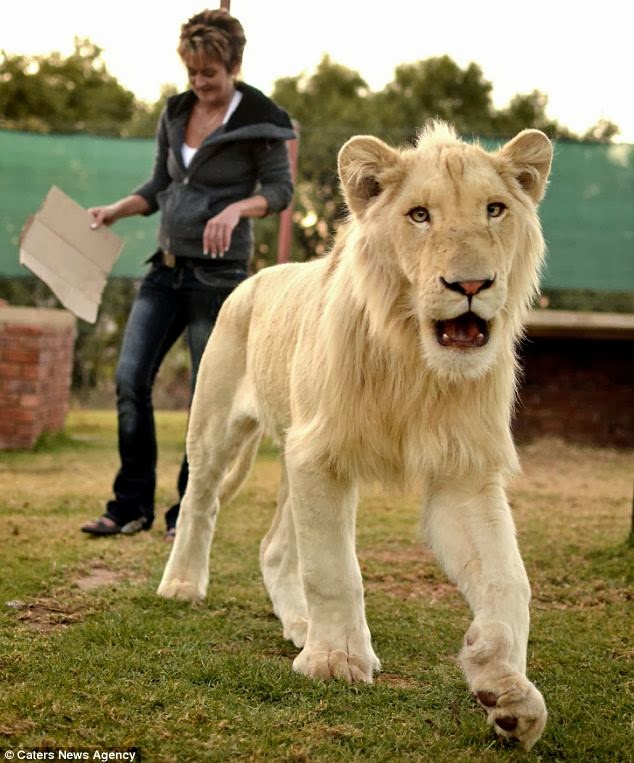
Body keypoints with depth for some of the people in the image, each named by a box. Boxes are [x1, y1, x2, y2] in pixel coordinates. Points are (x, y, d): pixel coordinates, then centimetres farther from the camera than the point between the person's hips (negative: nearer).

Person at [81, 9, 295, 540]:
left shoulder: (258, 121, -7)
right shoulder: (176, 114, 9)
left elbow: (281, 189, -8)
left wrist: (237, 207, -25)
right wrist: (116, 211, 2)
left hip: (218, 272, -6)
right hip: (167, 267, 6)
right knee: (130, 378, -2)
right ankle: (132, 507, 7)